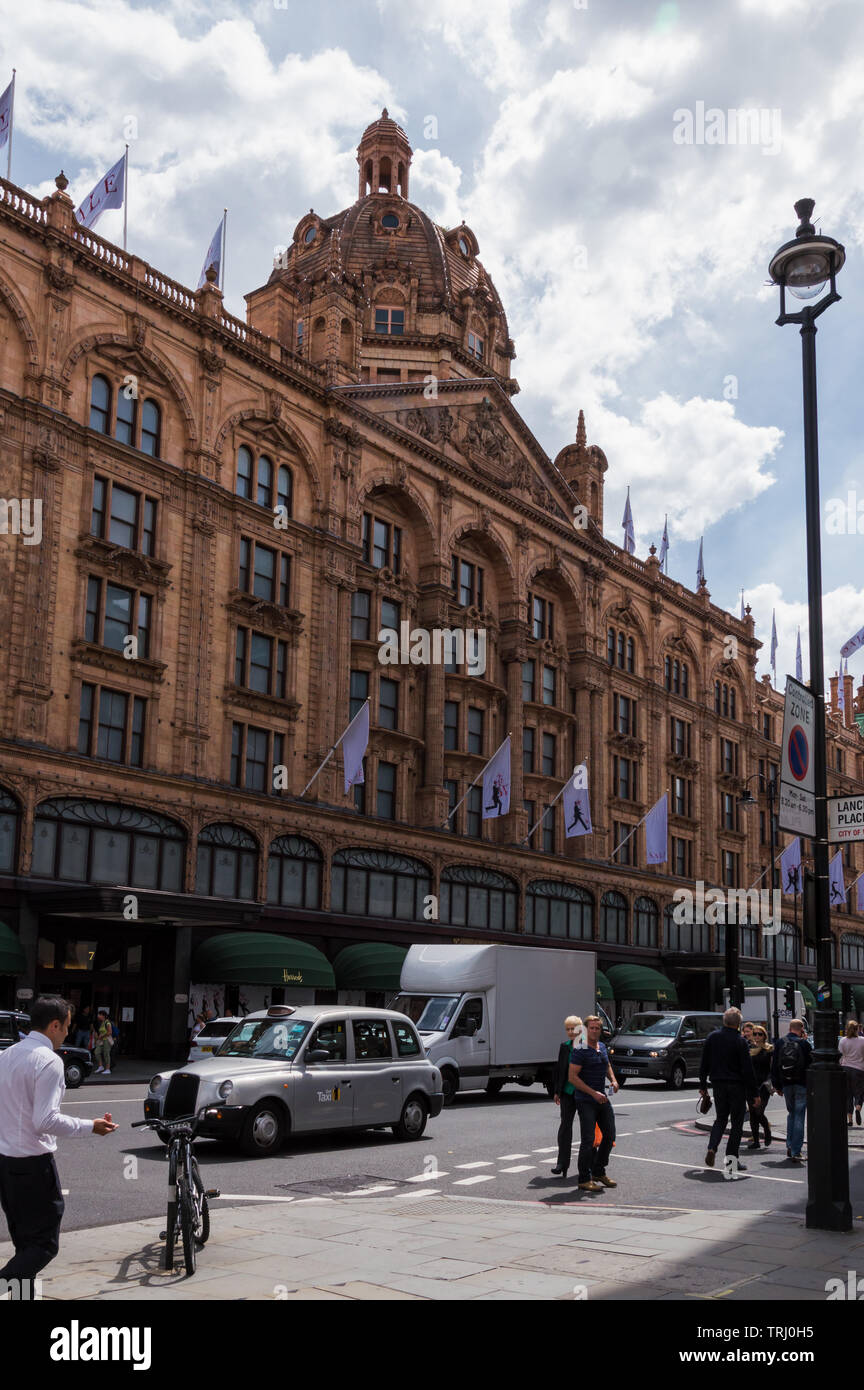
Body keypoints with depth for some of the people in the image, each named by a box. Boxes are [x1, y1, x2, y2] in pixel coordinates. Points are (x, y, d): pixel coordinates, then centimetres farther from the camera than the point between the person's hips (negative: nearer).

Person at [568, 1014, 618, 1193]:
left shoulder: (602, 1047, 11)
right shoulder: (580, 1050, -13)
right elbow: (572, 1077, -18)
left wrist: (613, 1080, 10)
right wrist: (594, 1093, -21)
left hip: (602, 1099, 8)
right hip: (585, 1102, -8)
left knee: (609, 1135, 13)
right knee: (588, 1140, -8)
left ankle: (599, 1172, 27)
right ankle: (584, 1180, 0)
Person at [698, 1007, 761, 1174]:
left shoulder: (712, 1037, 2)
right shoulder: (740, 1042, -12)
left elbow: (704, 1064, 8)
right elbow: (748, 1070, -12)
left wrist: (703, 1085, 18)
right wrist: (754, 1093, -7)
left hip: (718, 1085, 4)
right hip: (737, 1086, -4)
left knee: (720, 1119, 16)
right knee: (737, 1122, 6)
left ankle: (712, 1148, -4)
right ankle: (732, 1157, 3)